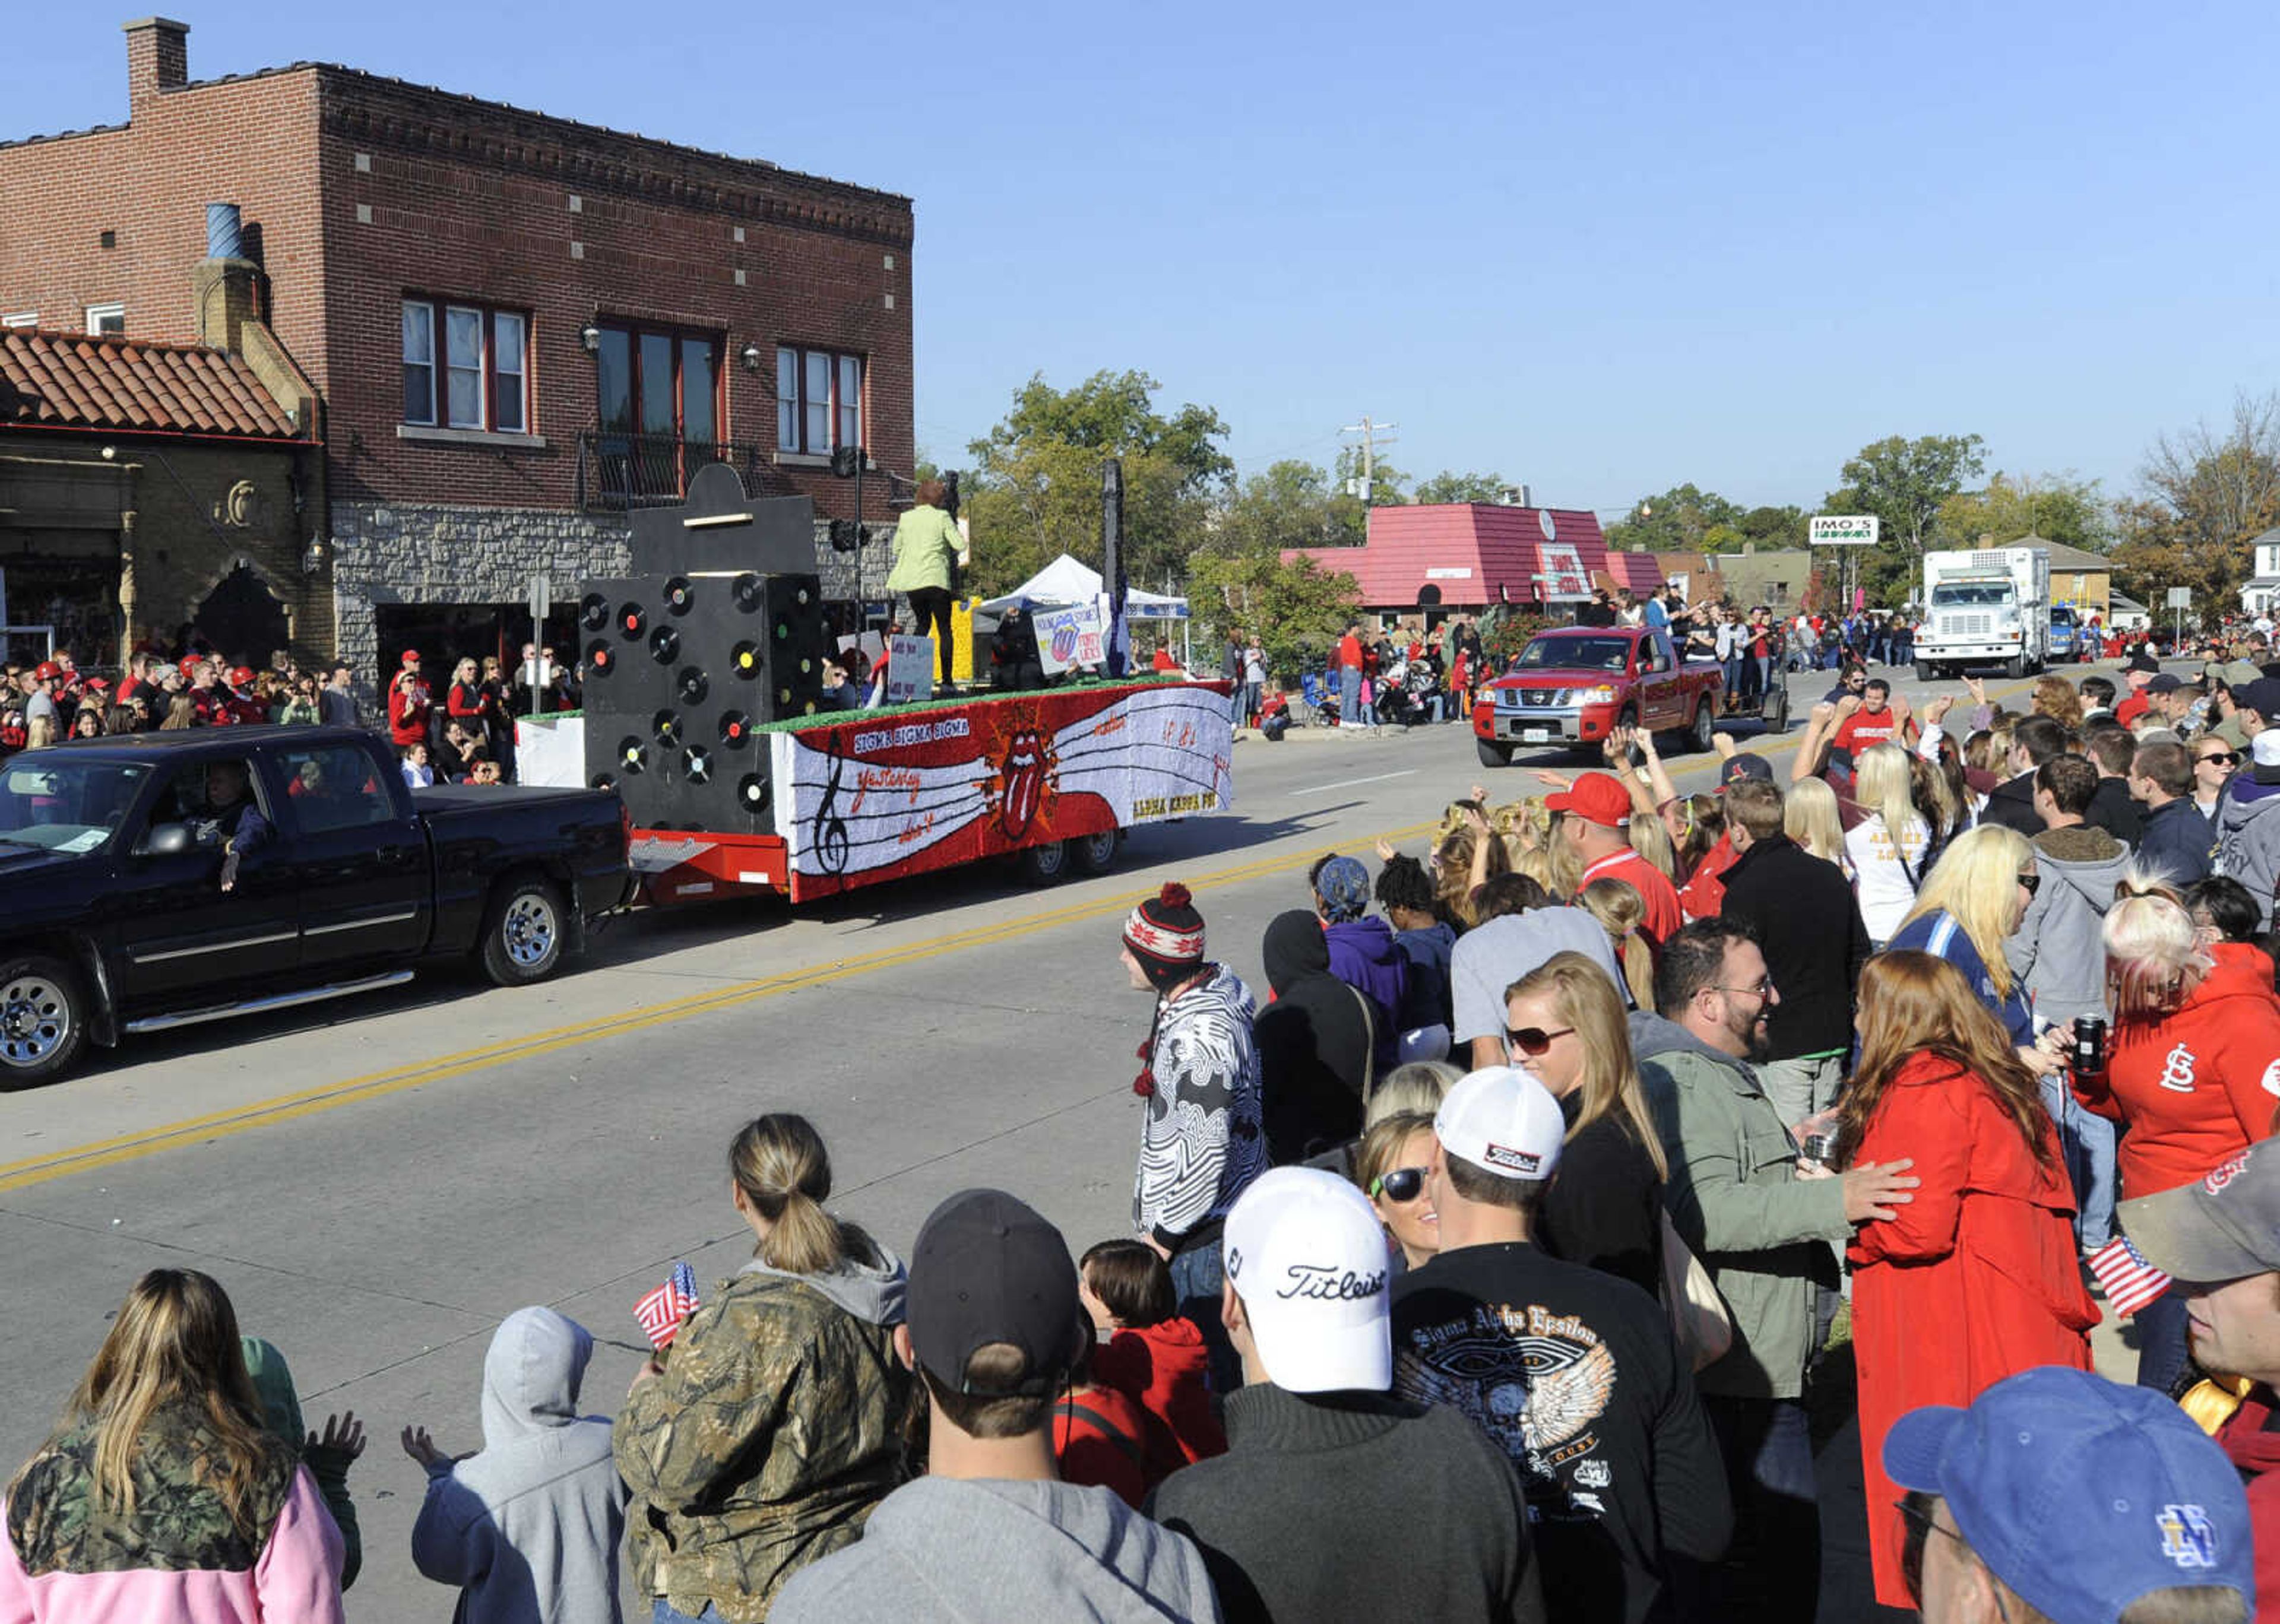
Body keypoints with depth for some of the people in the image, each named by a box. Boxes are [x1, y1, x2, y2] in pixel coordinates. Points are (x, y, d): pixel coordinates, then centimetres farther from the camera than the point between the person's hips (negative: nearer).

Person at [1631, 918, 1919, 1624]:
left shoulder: (1716, 1073, 19)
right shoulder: (1683, 1084, -18)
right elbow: (1704, 1212, -32)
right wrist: (1832, 1201, -33)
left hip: (1758, 1362, 11)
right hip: (1742, 1376, -11)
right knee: (1778, 1563, -8)